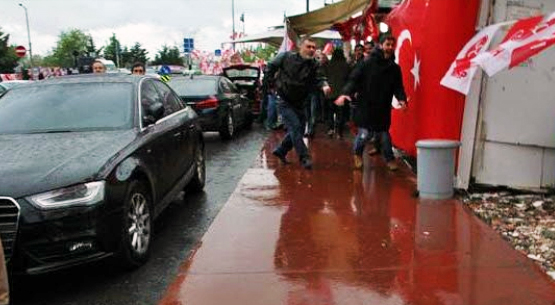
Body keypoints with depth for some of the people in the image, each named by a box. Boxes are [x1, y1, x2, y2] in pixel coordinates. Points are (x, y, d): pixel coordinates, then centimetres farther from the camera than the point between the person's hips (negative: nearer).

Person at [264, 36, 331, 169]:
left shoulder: (314, 65, -3)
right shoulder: (286, 57, -10)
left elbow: (319, 78, -19)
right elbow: (271, 66, 2)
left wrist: (324, 85, -41)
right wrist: (271, 82, -2)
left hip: (299, 103, 5)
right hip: (284, 101, -5)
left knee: (299, 129, 10)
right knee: (295, 127, -15)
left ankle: (281, 151, 29)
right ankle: (304, 158, -11)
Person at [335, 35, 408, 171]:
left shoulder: (395, 68, 8)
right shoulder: (368, 63, -4)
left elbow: (398, 87, 8)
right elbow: (353, 79, -8)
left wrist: (402, 99, -12)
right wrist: (345, 93, -24)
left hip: (384, 109, 3)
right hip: (366, 107, -3)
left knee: (384, 135, 5)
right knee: (365, 134, -5)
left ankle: (389, 159, 27)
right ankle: (357, 153, 26)